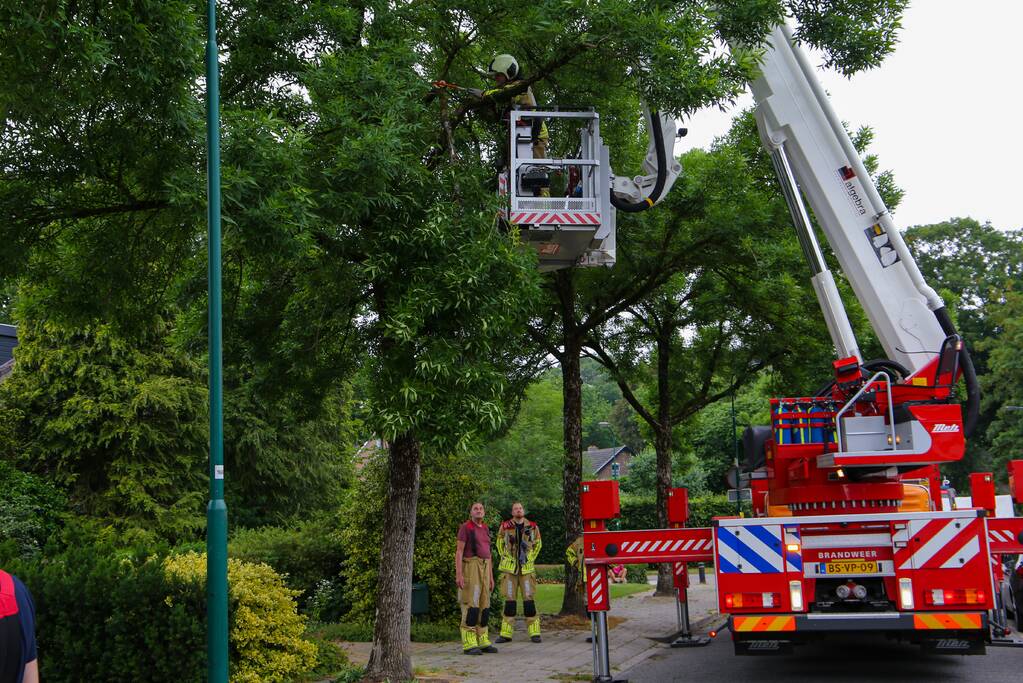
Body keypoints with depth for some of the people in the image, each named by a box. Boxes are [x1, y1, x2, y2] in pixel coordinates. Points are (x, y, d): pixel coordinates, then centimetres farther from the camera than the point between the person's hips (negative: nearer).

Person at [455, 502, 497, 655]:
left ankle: (482, 642, 11)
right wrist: (458, 575, -19)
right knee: (471, 605, -11)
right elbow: (459, 552, -11)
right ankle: (469, 645, -9)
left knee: (483, 606, 6)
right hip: (469, 568, -8)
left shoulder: (485, 530, 17)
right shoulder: (465, 528, -6)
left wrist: (491, 577, 16)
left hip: (483, 569, 8)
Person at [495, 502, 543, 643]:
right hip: (509, 568, 0)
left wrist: (531, 559, 6)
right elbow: (500, 544, 15)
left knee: (529, 598, -4)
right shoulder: (505, 527, 2)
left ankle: (534, 632, 0)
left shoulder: (533, 527, 4)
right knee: (509, 599, 0)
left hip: (527, 568, 0)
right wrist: (504, 558, 6)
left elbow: (537, 544, 16)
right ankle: (506, 633, 5)